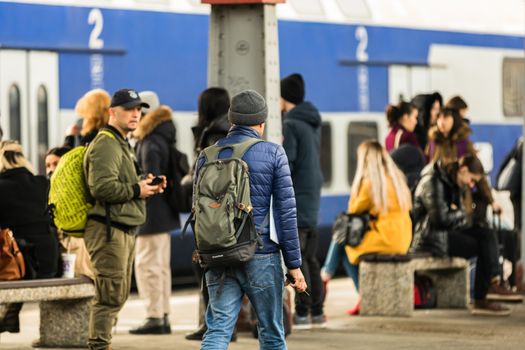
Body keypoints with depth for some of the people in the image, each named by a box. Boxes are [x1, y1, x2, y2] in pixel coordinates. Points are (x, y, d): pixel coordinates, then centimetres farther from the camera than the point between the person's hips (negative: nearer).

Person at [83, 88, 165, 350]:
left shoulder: (121, 144, 24)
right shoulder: (105, 145, -12)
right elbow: (102, 187, -24)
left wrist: (147, 186, 11)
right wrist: (136, 190, -15)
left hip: (124, 230, 11)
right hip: (108, 229, -11)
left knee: (117, 295, 14)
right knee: (111, 295, -11)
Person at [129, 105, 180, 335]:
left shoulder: (150, 146, -14)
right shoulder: (163, 143, 14)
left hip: (151, 214, -10)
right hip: (164, 214, 10)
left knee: (147, 265, -6)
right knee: (161, 266, 13)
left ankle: (154, 318, -7)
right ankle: (164, 317, 17)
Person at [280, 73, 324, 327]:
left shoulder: (291, 125, -13)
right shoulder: (313, 123, 13)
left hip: (295, 200, -8)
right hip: (313, 197, 8)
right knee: (310, 258, 12)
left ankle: (302, 312, -6)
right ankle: (317, 310, 13)